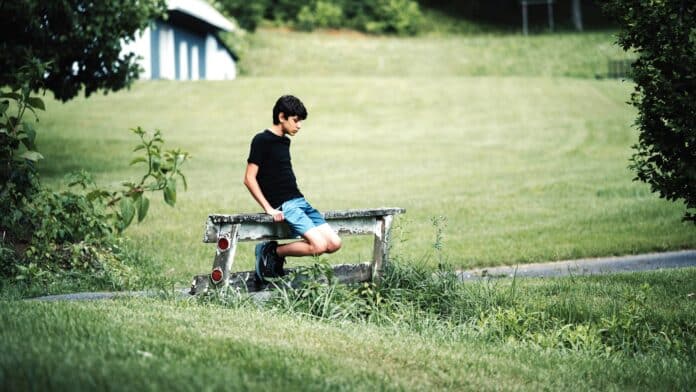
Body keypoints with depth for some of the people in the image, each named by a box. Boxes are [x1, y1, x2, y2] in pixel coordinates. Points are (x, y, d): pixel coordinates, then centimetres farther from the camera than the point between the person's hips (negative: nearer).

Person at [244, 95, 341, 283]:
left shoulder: (284, 141, 18)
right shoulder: (262, 140, -7)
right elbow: (249, 179, -11)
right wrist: (269, 209, -16)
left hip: (300, 202, 9)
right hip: (284, 206, -9)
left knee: (334, 243, -3)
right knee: (319, 245, -23)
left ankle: (274, 252, 5)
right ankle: (271, 251, -4)